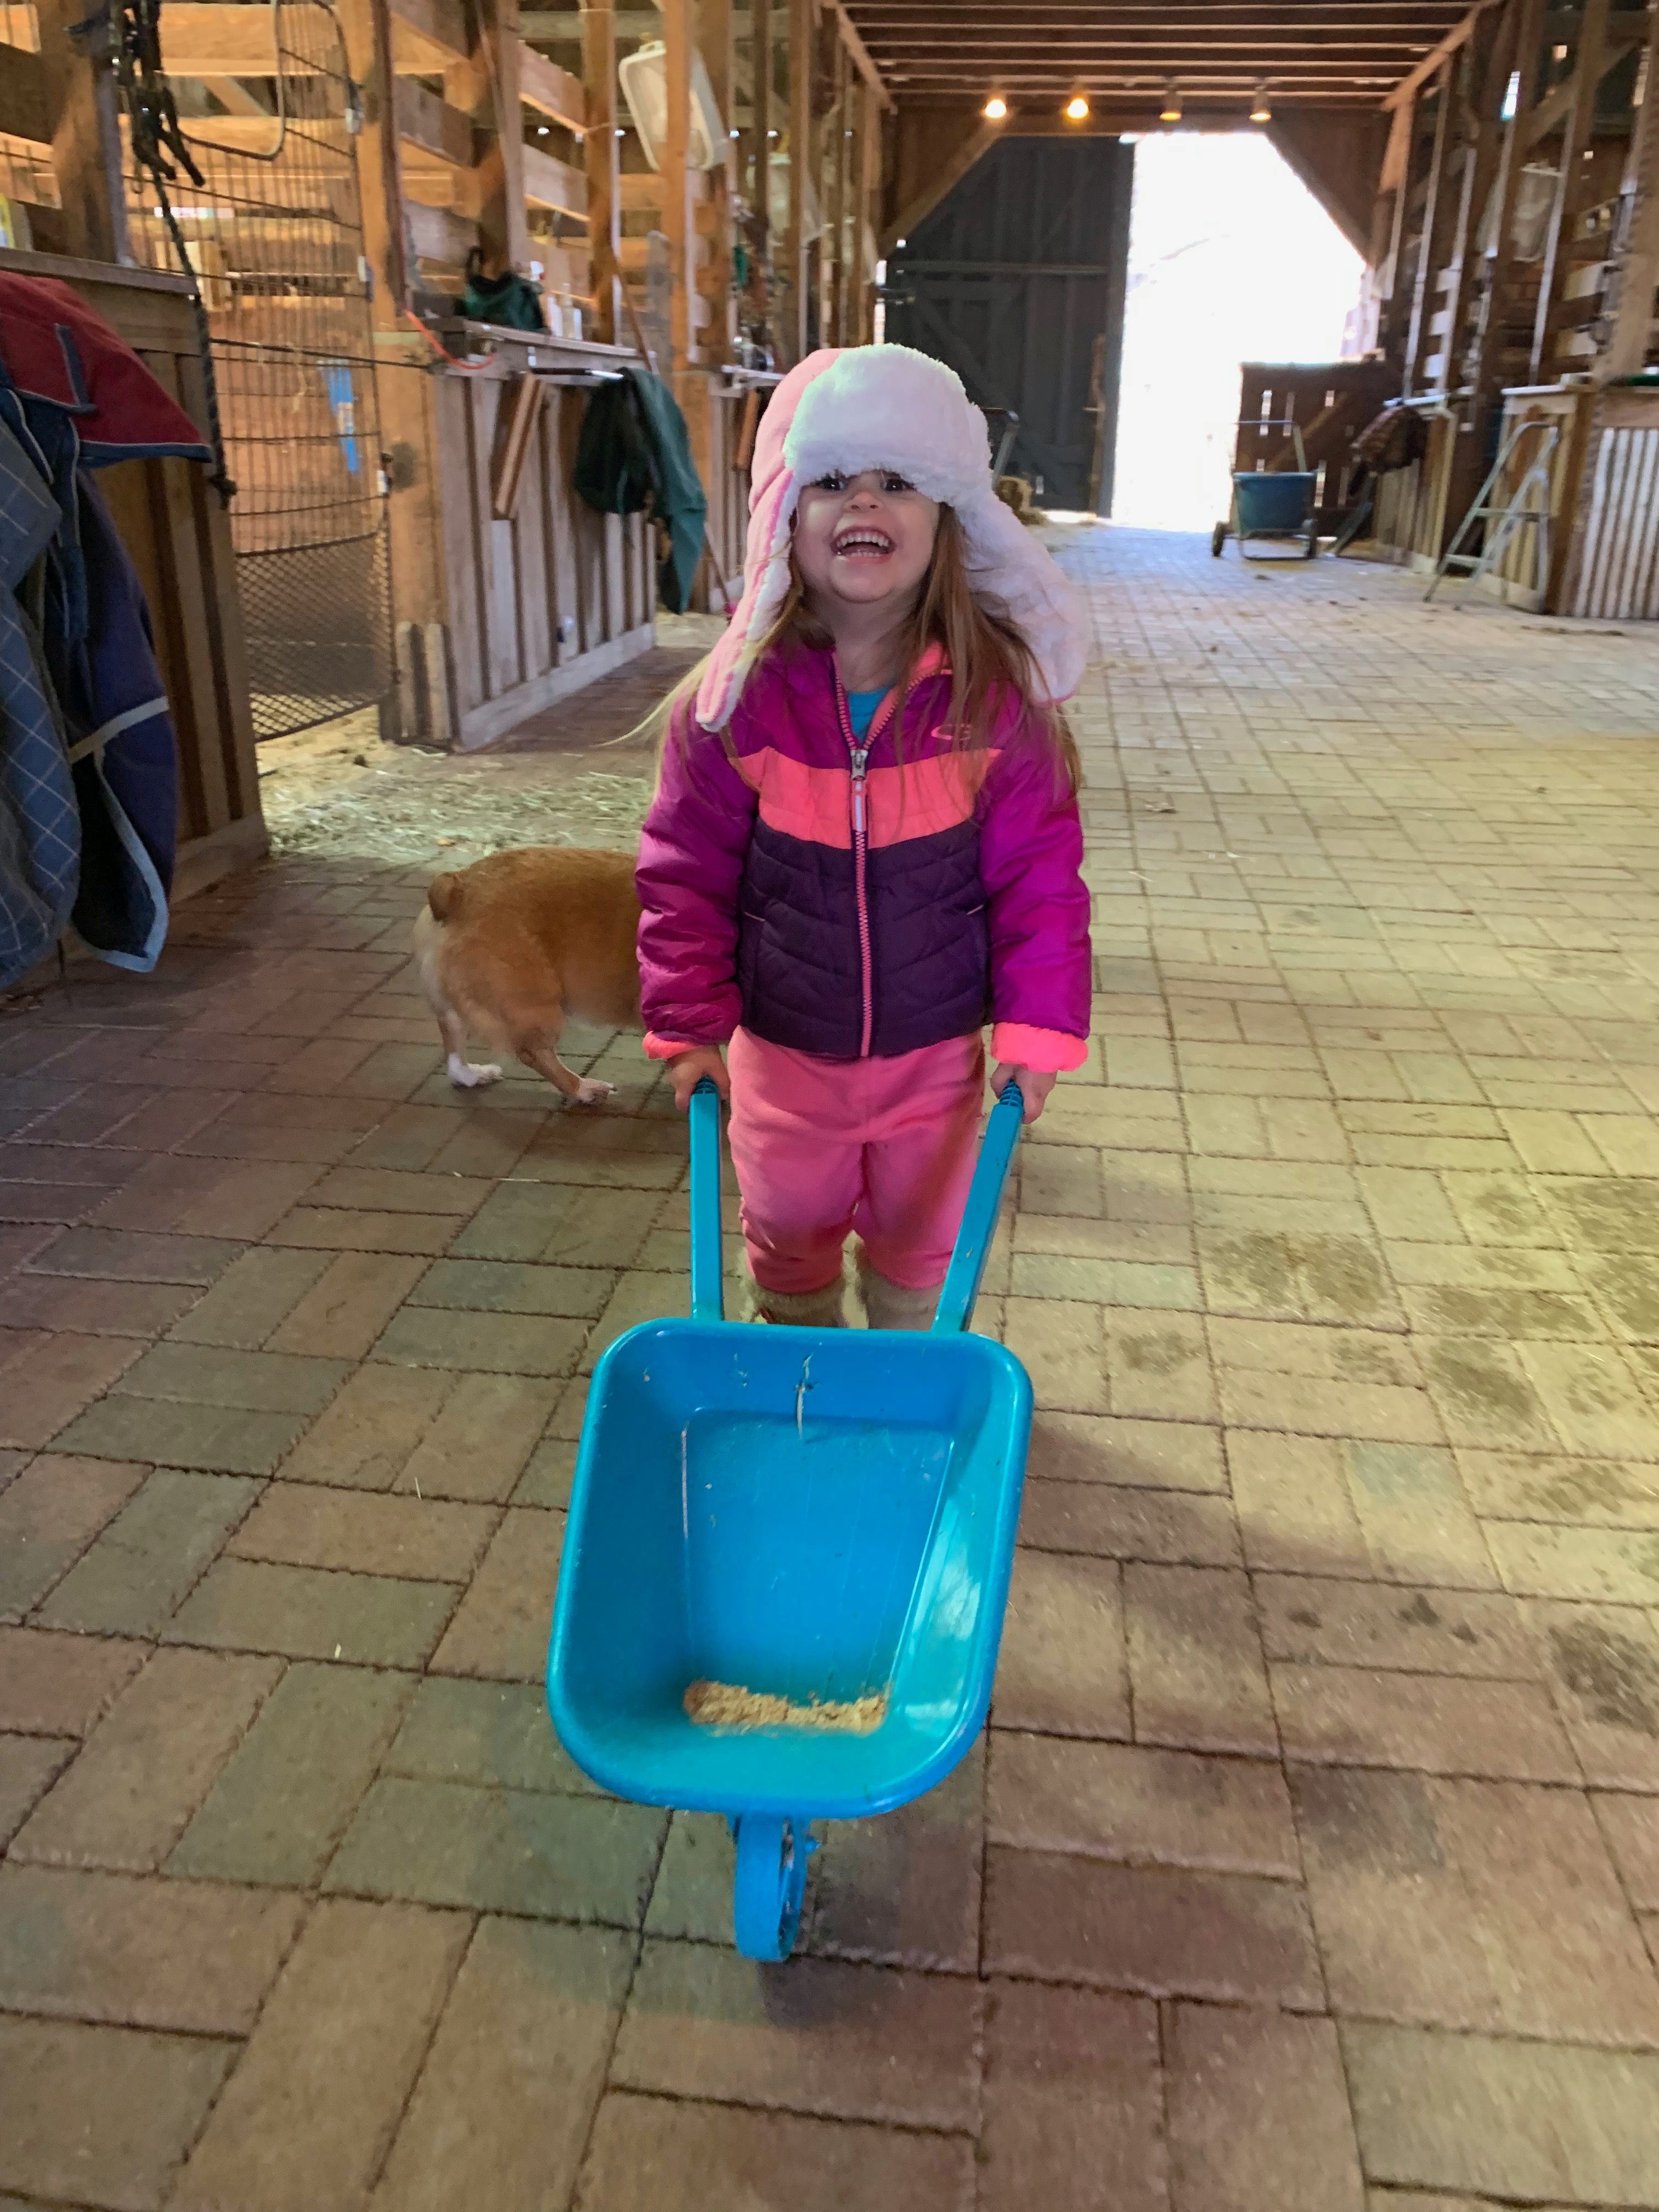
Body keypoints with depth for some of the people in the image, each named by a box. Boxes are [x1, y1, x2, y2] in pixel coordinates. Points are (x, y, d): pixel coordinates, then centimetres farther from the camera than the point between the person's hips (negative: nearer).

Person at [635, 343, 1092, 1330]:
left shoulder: (998, 695, -14)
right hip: (783, 1052, 0)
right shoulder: (738, 697, -14)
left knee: (924, 1247, 20)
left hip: (935, 1054, 0)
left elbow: (1040, 880, -8)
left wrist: (1036, 1027, -11)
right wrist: (690, 1023, -8)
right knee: (790, 1240, 21)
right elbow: (686, 877, -7)